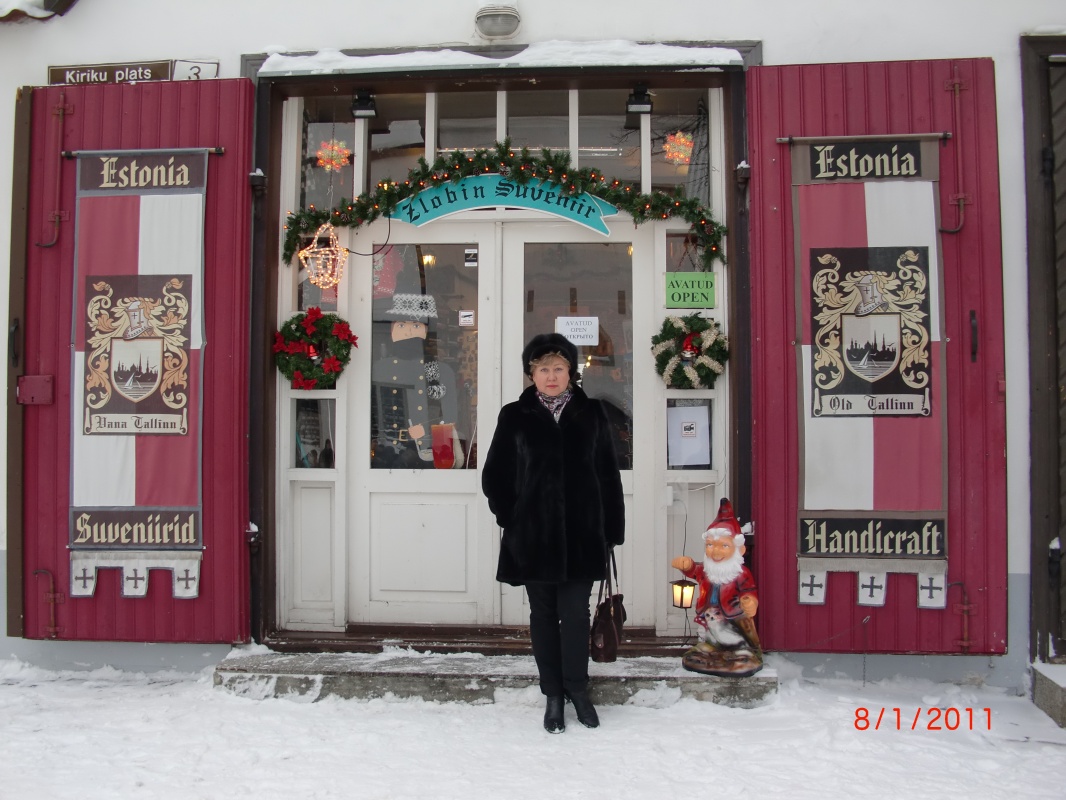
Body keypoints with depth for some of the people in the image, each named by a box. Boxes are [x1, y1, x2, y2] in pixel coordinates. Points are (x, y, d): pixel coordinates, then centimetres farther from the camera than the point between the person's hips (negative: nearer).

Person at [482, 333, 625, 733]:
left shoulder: (591, 414, 4)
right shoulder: (515, 416, 3)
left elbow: (609, 475, 4)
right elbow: (494, 476, 6)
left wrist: (612, 529, 2)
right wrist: (511, 519, 0)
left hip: (582, 535, 0)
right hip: (533, 538, 0)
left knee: (575, 614, 3)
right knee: (543, 615, 9)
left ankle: (577, 689, 23)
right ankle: (553, 695, 23)